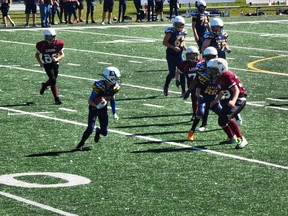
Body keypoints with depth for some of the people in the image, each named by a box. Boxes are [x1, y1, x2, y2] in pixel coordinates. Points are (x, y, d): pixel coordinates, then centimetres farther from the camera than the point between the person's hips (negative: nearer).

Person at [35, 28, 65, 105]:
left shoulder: (58, 44, -9)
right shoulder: (42, 45, -12)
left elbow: (62, 54, -2)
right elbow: (37, 54, 4)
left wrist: (57, 59, -22)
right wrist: (40, 63, -8)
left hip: (55, 64, 3)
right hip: (47, 65, -3)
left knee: (52, 81, 10)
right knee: (53, 80, -13)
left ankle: (44, 85, 45)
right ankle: (57, 99, -7)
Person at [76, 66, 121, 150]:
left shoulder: (114, 88, -11)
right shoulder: (99, 86, -30)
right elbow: (90, 101, -23)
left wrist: (114, 113, 7)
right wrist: (97, 106, -42)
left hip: (103, 109, 5)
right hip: (94, 108, -5)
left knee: (104, 132, 2)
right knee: (90, 129, -17)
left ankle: (98, 131, 39)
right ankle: (81, 144, 6)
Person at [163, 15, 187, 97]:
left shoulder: (183, 32, 6)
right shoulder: (171, 31, -14)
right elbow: (164, 42, -13)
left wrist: (184, 47, 0)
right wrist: (174, 47, -22)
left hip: (179, 55, 6)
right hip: (171, 55, -6)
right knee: (172, 73, -1)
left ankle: (183, 91, 3)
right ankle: (166, 87, 26)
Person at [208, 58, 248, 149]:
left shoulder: (227, 76, -20)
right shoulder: (219, 77, 9)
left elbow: (236, 90, -25)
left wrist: (233, 101, -40)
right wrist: (215, 101, 34)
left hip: (238, 99, -11)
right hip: (229, 100, 11)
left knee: (226, 118, -25)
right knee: (221, 121, 16)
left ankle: (242, 140, -20)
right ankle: (232, 138, 38)